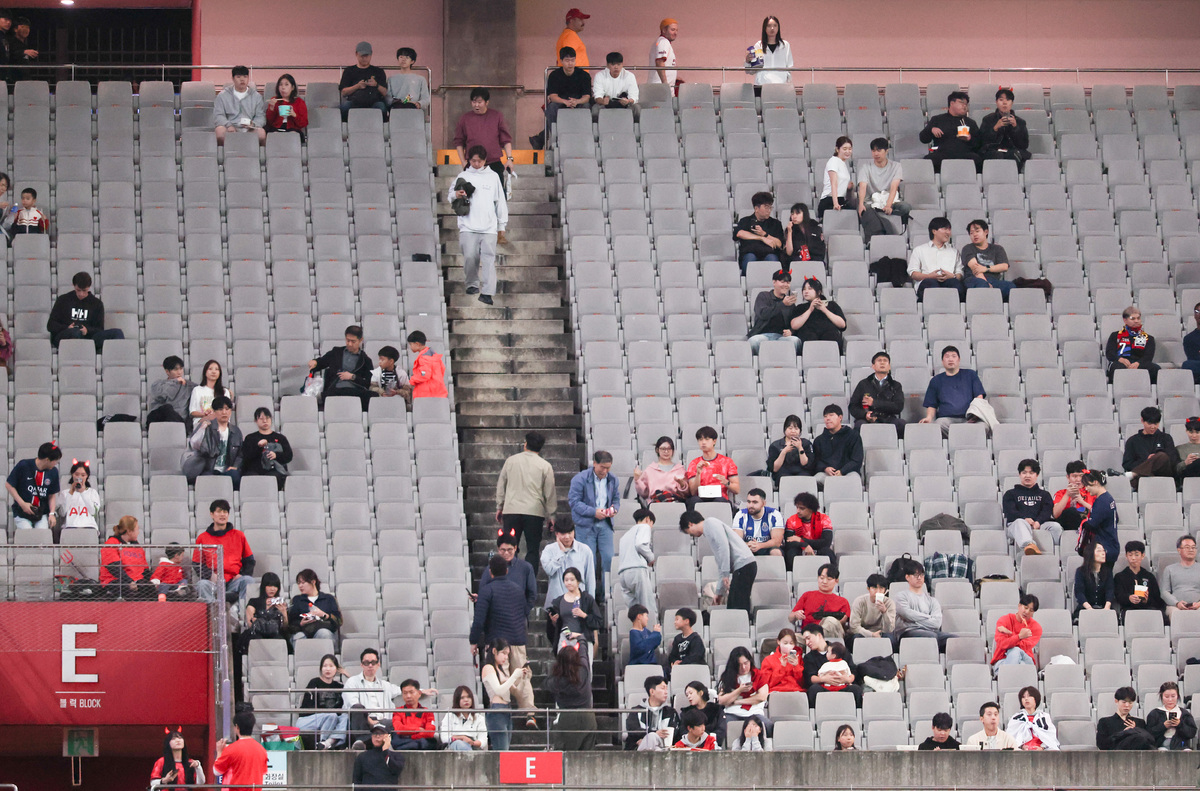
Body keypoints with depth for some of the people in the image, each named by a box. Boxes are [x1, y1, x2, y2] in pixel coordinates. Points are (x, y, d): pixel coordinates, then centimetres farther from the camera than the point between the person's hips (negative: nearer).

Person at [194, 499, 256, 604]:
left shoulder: (239, 535, 16)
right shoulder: (203, 538, 14)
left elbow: (249, 561, 18)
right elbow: (196, 563, 13)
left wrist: (242, 575, -2)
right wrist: (210, 575, -7)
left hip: (234, 581, 1)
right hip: (213, 583, -1)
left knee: (248, 580, -31)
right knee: (202, 584, -34)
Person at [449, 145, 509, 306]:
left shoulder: (493, 177, 14)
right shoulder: (463, 176, 11)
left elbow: (500, 201, 17)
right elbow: (449, 196, 6)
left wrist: (502, 225, 15)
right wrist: (456, 195, -19)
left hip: (489, 226, 0)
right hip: (468, 226, 0)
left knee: (488, 259, -9)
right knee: (470, 257, -6)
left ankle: (487, 292, -11)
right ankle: (472, 284, 16)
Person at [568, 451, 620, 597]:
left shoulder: (612, 480, 7)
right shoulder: (581, 479, -8)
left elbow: (616, 499, 18)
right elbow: (574, 501, -11)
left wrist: (614, 509, -6)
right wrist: (593, 512, -20)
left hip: (605, 524, 4)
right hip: (585, 525, -4)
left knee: (608, 558, -3)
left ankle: (605, 595, 8)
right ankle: (588, 595, 6)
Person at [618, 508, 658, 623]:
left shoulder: (626, 535, 34)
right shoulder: (645, 527, 11)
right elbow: (640, 544, -9)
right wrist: (651, 557, 5)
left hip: (622, 574, 7)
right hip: (637, 569, -7)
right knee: (650, 610, -11)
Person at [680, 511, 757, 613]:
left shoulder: (710, 523, -1)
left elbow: (724, 545, -16)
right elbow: (720, 563, 32)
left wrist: (725, 574, -17)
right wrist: (719, 590, 34)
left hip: (744, 565, -10)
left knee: (739, 607, -13)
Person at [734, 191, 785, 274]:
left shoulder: (775, 223, 24)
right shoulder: (746, 221, 19)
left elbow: (779, 244, 11)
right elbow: (739, 233, -5)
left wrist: (764, 234, -3)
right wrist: (762, 238, -5)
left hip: (768, 253, 1)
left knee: (771, 258, -35)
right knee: (750, 256, -37)